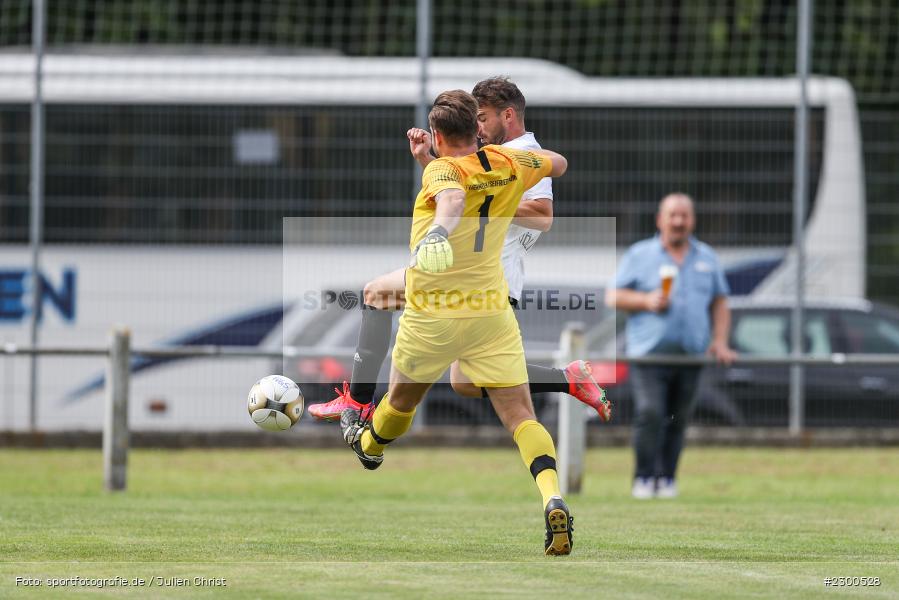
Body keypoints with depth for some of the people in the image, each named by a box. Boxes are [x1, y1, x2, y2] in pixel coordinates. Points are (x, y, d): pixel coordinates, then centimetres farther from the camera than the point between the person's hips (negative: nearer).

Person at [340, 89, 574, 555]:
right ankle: (553, 500, -28)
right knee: (520, 415, -5)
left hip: (432, 316, -3)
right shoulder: (508, 164, 2)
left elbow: (453, 197, -41)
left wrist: (440, 229, -62)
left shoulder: (442, 170, -15)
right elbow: (559, 164, 23)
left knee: (402, 398, 26)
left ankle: (369, 446, 56)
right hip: (492, 314, 3)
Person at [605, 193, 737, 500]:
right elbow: (613, 296, 6)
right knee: (650, 414, -17)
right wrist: (646, 301, -10)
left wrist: (720, 341, 7)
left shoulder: (707, 258, 17)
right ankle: (644, 478, -11)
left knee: (678, 419, 2)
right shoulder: (639, 255, 8)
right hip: (649, 351, -3)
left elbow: (719, 303, 20)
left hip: (691, 355, 3)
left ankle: (667, 478, 9)